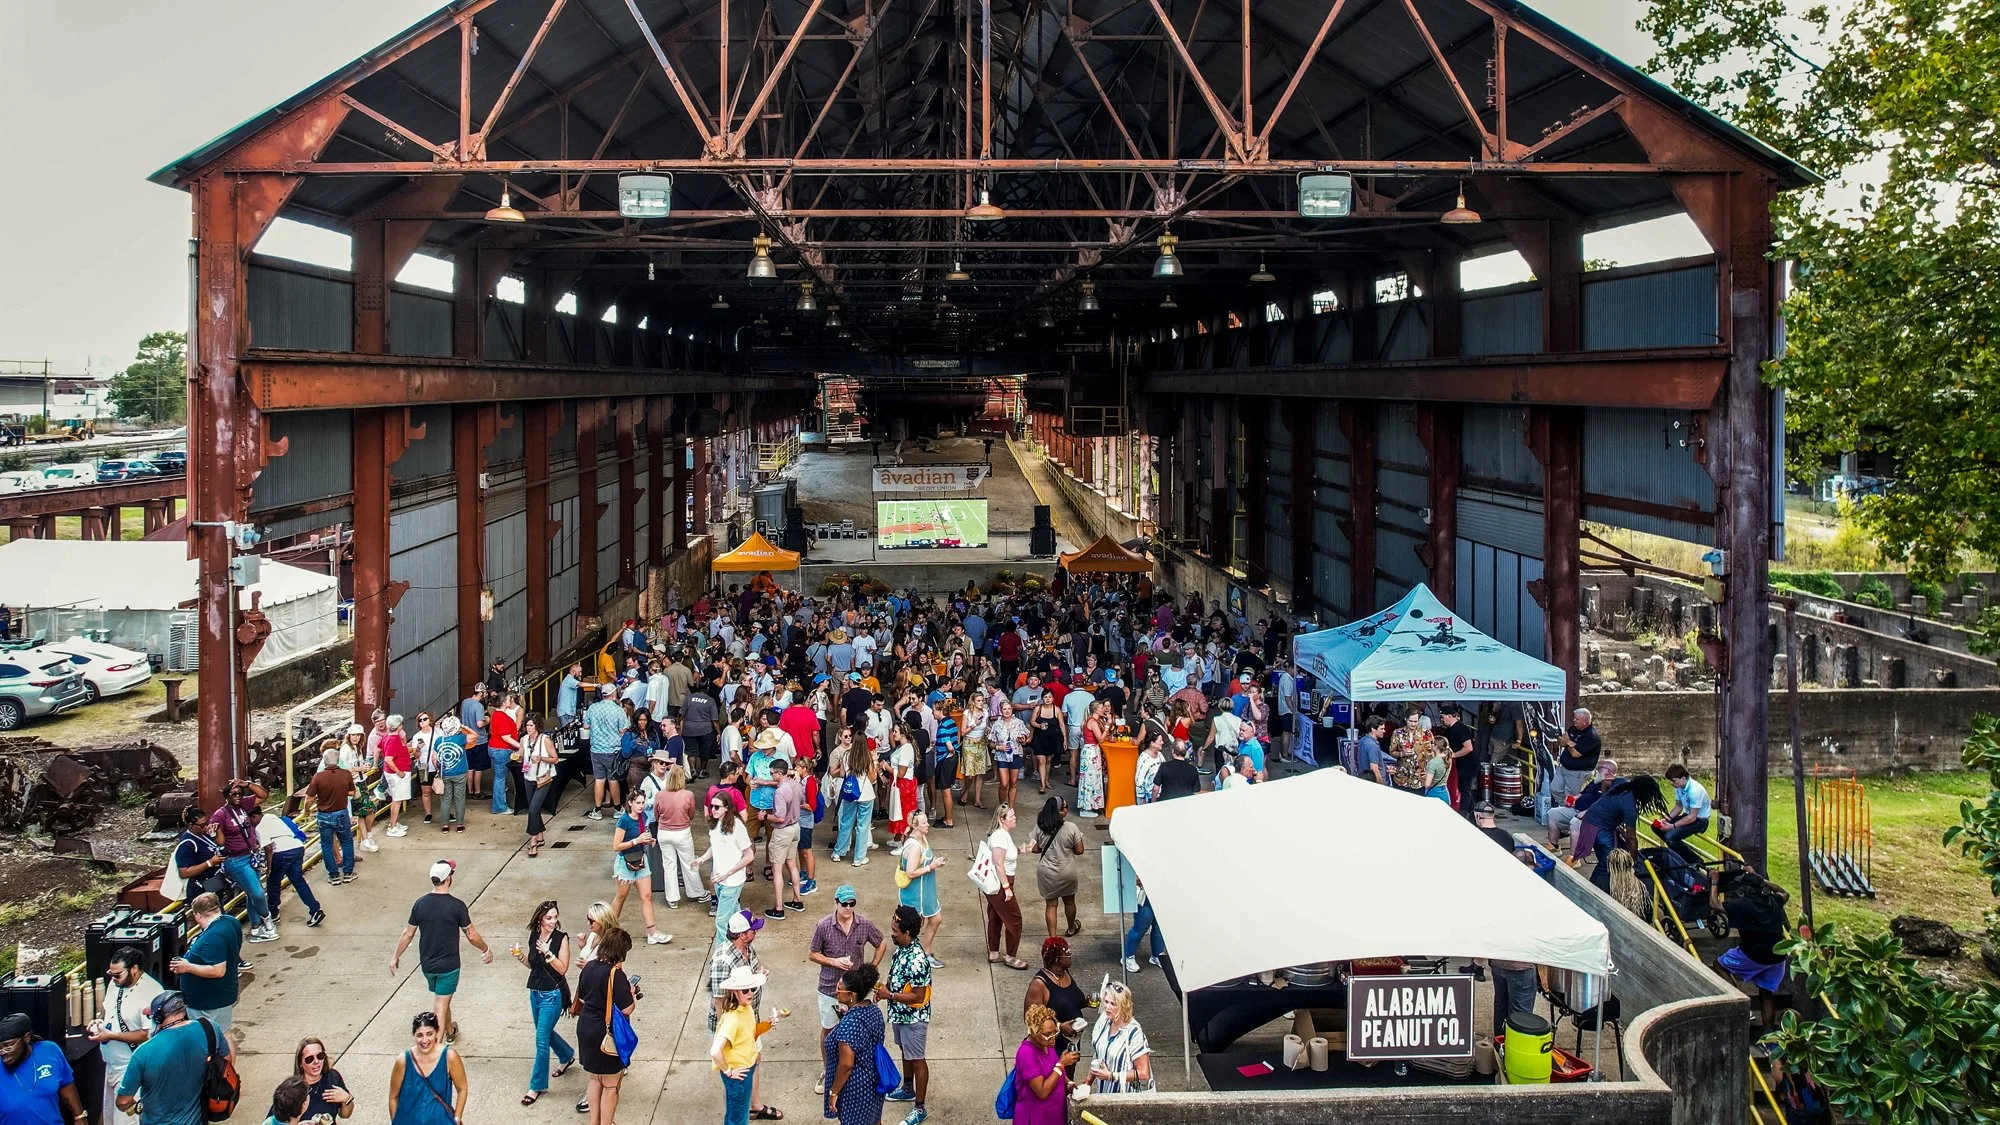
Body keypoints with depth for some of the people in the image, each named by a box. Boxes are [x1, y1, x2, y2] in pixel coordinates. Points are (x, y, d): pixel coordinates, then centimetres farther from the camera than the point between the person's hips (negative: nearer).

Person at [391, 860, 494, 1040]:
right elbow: (472, 935, -10)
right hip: (448, 965, -5)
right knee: (441, 1006, 1)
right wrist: (486, 950, 7)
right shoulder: (456, 906, -18)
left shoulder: (420, 904, -7)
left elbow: (408, 933, 0)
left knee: (440, 998, 27)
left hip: (426, 964, 5)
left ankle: (449, 1031, 47)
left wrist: (396, 956, 14)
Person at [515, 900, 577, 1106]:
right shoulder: (534, 936, 1)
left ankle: (537, 1086, 4)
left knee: (542, 1039, -6)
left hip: (553, 995, -7)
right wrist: (521, 957, -5)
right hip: (535, 993, 7)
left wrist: (548, 953, -28)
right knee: (544, 1031, 22)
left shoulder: (561, 938, -15)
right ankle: (567, 1056, 50)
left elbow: (562, 969, -17)